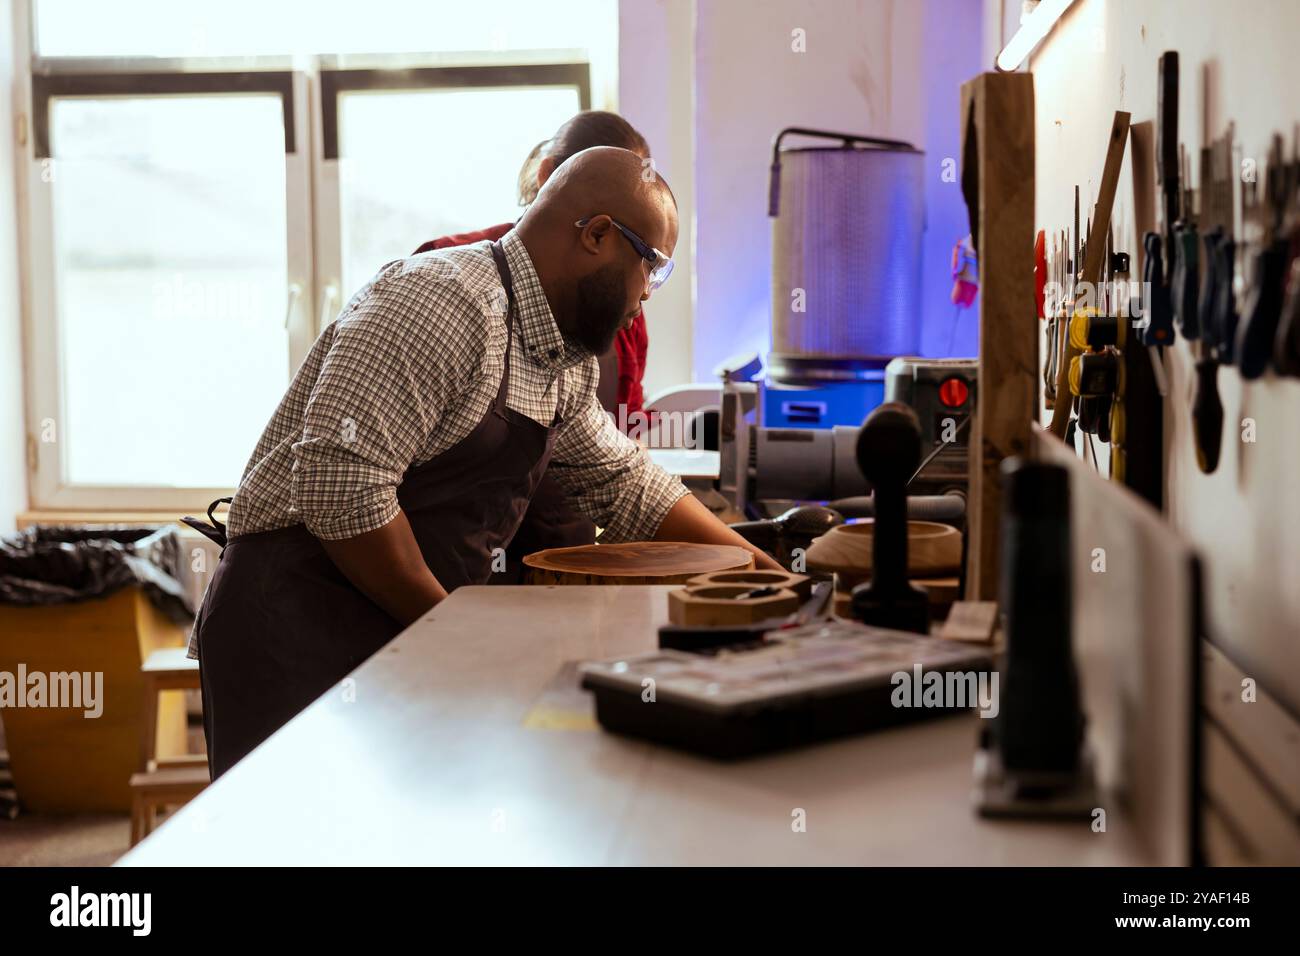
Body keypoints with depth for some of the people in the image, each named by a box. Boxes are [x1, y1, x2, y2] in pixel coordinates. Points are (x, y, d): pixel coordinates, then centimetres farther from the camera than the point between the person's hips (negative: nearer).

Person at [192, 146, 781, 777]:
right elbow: (340, 487, -26)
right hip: (296, 634, -9)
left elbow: (625, 484, 26)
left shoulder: (565, 367, 13)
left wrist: (760, 566, 19)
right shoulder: (440, 300, -19)